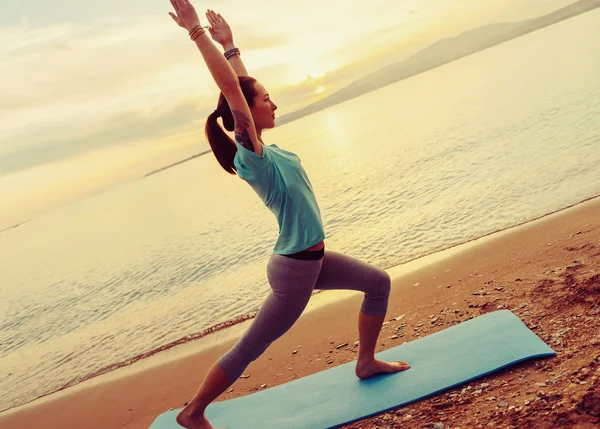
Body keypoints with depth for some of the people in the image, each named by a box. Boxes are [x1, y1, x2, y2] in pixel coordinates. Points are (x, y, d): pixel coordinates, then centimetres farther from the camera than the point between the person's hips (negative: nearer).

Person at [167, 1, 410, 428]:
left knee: (378, 283, 18)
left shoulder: (261, 148, 3)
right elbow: (231, 88, -31)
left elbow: (243, 86, 13)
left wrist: (229, 44, 15)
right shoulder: (251, 155, -21)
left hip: (314, 259, 10)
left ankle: (367, 362, 31)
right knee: (247, 350, 4)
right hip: (295, 269, -9)